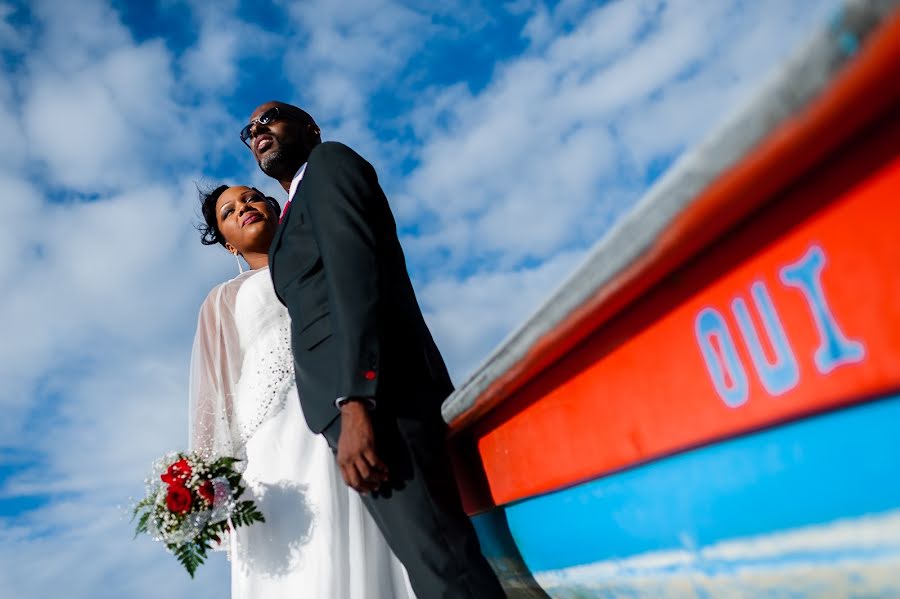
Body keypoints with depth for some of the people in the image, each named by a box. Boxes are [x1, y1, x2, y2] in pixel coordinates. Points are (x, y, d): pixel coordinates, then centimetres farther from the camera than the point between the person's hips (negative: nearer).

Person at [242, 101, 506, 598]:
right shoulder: (301, 213, 33)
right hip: (364, 398, 9)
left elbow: (356, 270, -10)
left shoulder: (329, 162, 8)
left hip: (376, 391, -9)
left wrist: (355, 402, -21)